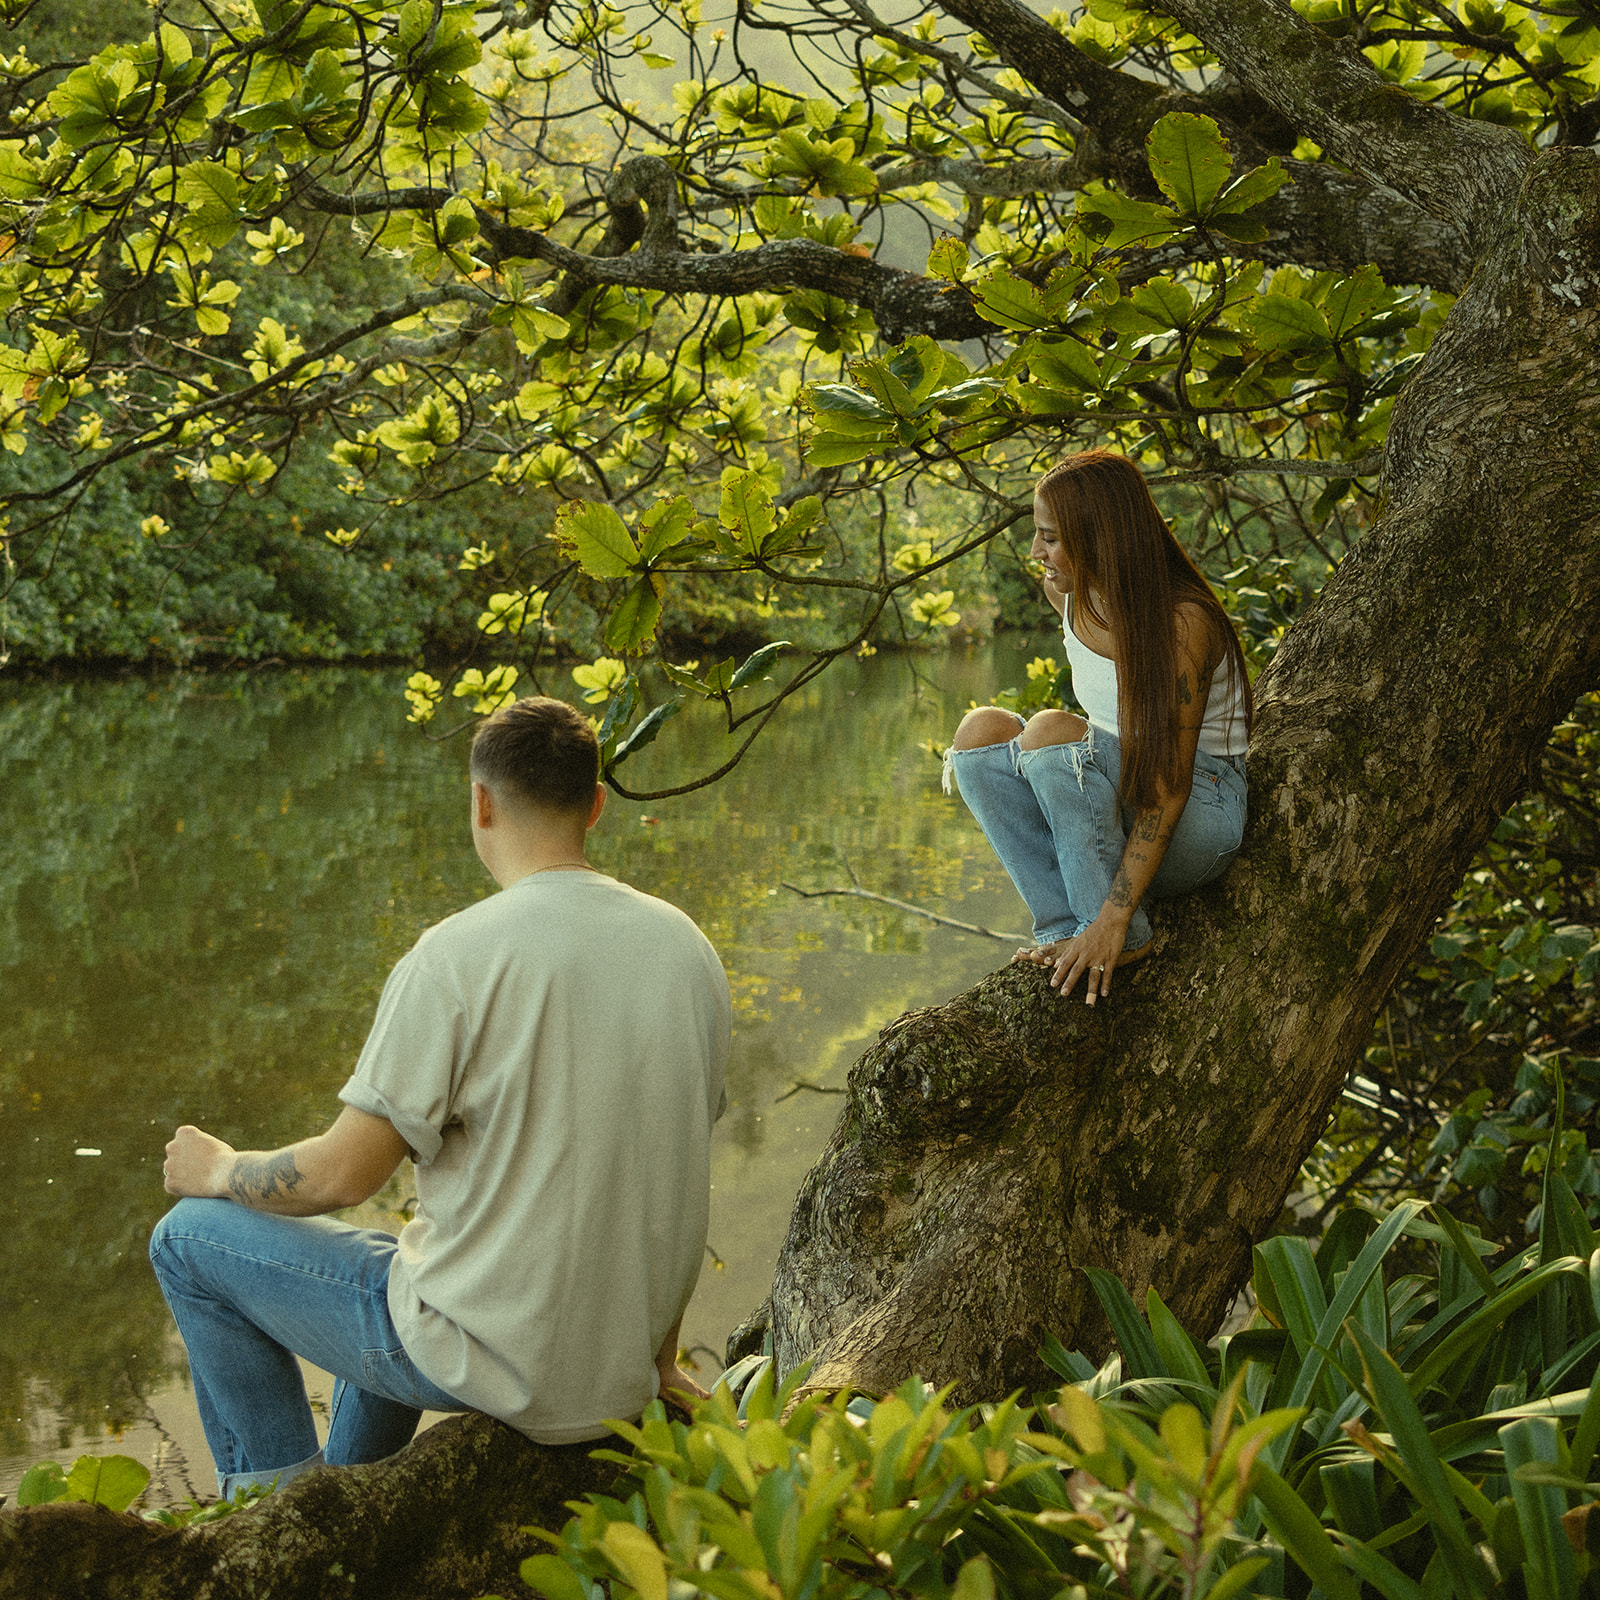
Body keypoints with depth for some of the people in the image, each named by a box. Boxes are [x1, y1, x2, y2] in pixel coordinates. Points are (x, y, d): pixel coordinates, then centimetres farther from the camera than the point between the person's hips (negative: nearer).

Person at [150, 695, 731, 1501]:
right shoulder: (686, 945, 1)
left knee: (188, 1237, 11)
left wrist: (220, 1172, 4)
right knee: (392, 1271, 37)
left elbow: (344, 1173, -17)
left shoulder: (457, 956, -19)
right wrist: (657, 1362, 21)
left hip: (496, 1365, -7)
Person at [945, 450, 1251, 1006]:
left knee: (1050, 732, -31)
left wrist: (1114, 919, -31)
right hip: (1116, 793, 8)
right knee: (981, 731, -14)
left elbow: (1170, 786, -27)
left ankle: (1124, 938, -20)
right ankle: (1066, 927, -17)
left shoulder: (1182, 622, -24)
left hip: (1200, 812, -7)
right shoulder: (1070, 593, -2)